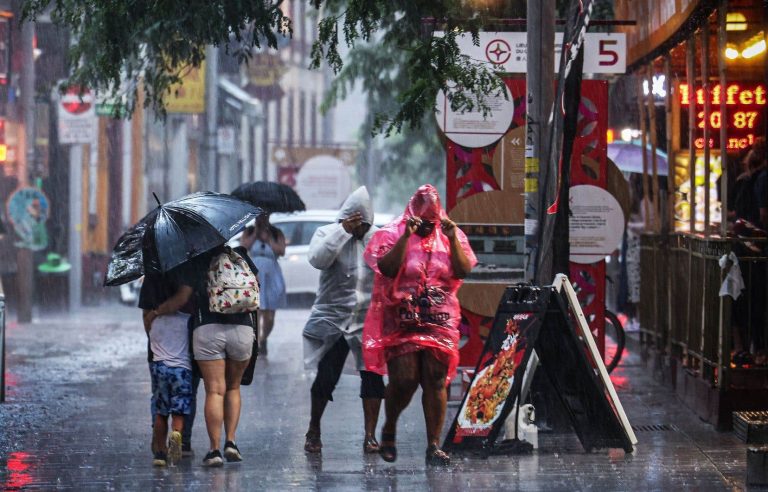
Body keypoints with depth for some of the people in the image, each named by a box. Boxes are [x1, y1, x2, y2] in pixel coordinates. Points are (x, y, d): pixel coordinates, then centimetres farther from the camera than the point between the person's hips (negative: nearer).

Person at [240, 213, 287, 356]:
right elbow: (243, 247, -9)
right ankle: (257, 343, -13)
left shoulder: (276, 233, 5)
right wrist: (255, 234, -8)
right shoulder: (248, 232, 7)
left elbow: (281, 251, -8)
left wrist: (268, 238, -10)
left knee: (269, 317, 5)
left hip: (272, 278, 1)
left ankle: (263, 340, 31)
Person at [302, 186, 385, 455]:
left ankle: (370, 435, 3)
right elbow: (318, 259, -19)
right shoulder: (327, 233, 1)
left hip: (369, 321, 1)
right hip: (332, 319, -1)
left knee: (372, 377, -4)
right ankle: (313, 431, 17)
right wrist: (343, 231, -21)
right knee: (325, 377, 0)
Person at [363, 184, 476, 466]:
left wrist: (452, 238, -12)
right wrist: (407, 236, -18)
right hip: (401, 321, -2)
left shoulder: (450, 236, 10)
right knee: (403, 380, -10)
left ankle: (434, 446, -2)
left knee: (436, 381, -4)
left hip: (439, 321, 3)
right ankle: (389, 430, 17)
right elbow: (388, 268, -13)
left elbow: (464, 270, -2)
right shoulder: (392, 234, 2)